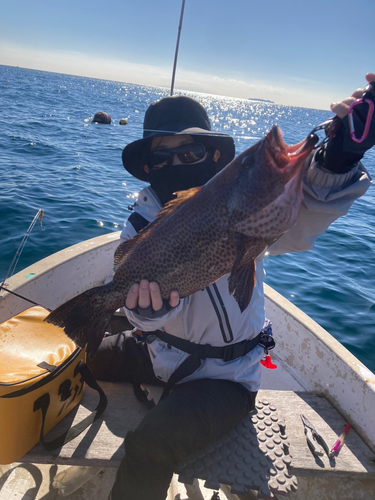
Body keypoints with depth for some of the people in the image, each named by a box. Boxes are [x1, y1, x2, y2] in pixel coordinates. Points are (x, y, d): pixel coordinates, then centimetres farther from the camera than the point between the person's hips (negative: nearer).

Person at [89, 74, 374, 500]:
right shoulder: (142, 224, -6)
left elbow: (298, 223, -35)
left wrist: (337, 159, -52)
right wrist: (150, 304, -41)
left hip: (224, 376, -4)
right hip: (159, 351, 5)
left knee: (149, 447, -27)